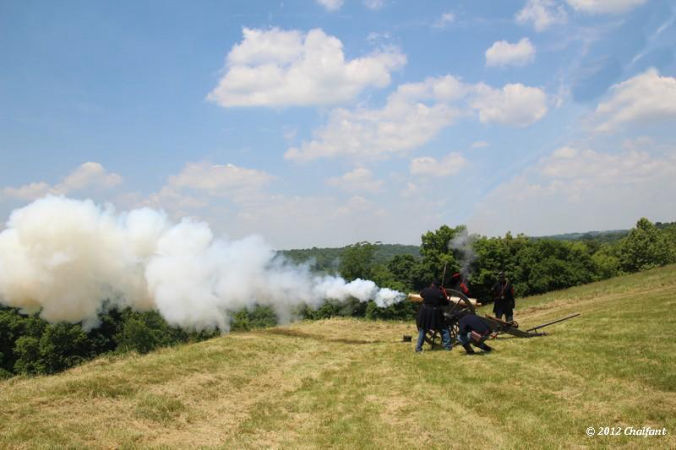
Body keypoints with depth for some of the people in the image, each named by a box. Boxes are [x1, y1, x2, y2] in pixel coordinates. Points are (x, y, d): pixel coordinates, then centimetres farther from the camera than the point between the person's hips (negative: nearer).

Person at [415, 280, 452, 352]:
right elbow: (446, 303, 2)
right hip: (435, 314, -2)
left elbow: (421, 294, 23)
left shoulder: (425, 290, 0)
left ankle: (418, 347, 11)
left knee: (422, 330, 14)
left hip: (424, 313, 2)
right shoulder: (440, 293, -8)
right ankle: (447, 346, 11)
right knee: (444, 330, 13)